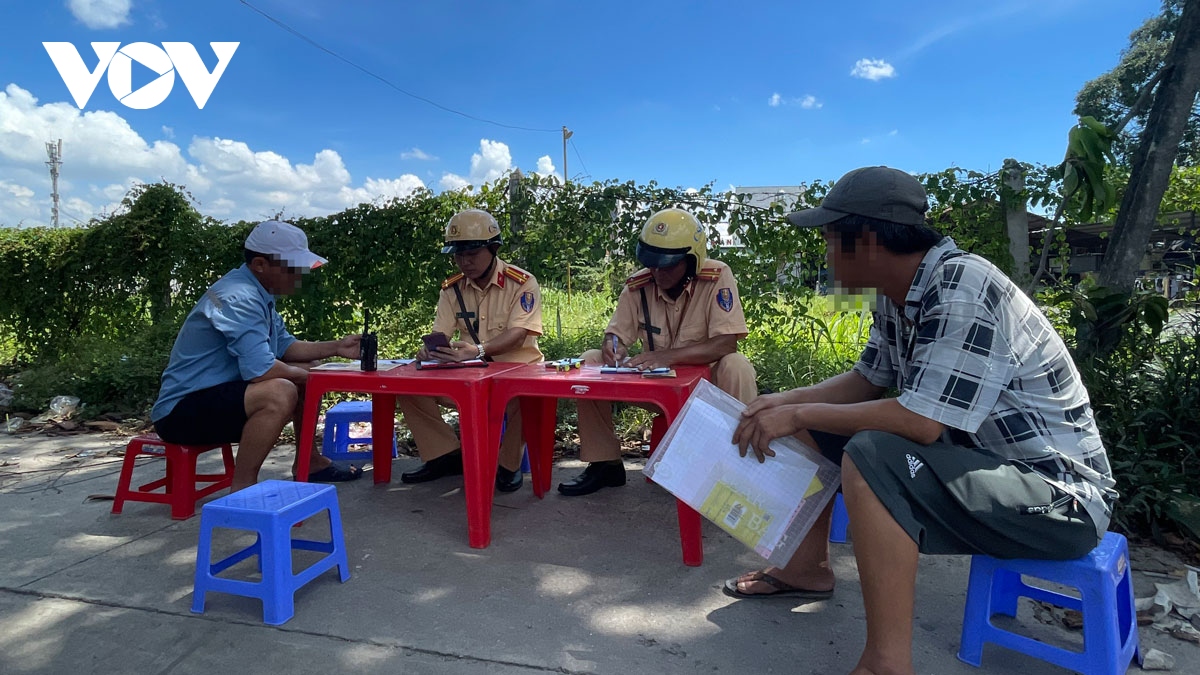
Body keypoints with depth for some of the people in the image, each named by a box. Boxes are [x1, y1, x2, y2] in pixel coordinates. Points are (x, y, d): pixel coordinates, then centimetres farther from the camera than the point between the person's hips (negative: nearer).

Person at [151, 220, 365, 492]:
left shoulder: (257, 294, 7)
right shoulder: (239, 298, -24)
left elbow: (284, 347, 17)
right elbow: (260, 369, -33)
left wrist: (335, 347, 4)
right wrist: (301, 375, -13)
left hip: (221, 394, 10)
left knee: (308, 373, 13)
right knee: (281, 393, -33)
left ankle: (307, 461, 24)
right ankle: (241, 490, -21)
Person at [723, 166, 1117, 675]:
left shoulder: (961, 291, -26)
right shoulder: (898, 294, 1)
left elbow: (920, 422, -32)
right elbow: (867, 381, 12)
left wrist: (798, 415, -23)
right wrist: (786, 402, -3)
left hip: (1058, 494, -9)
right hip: (974, 455, 9)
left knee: (872, 457, -33)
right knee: (812, 429, 8)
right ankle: (808, 569, 20)